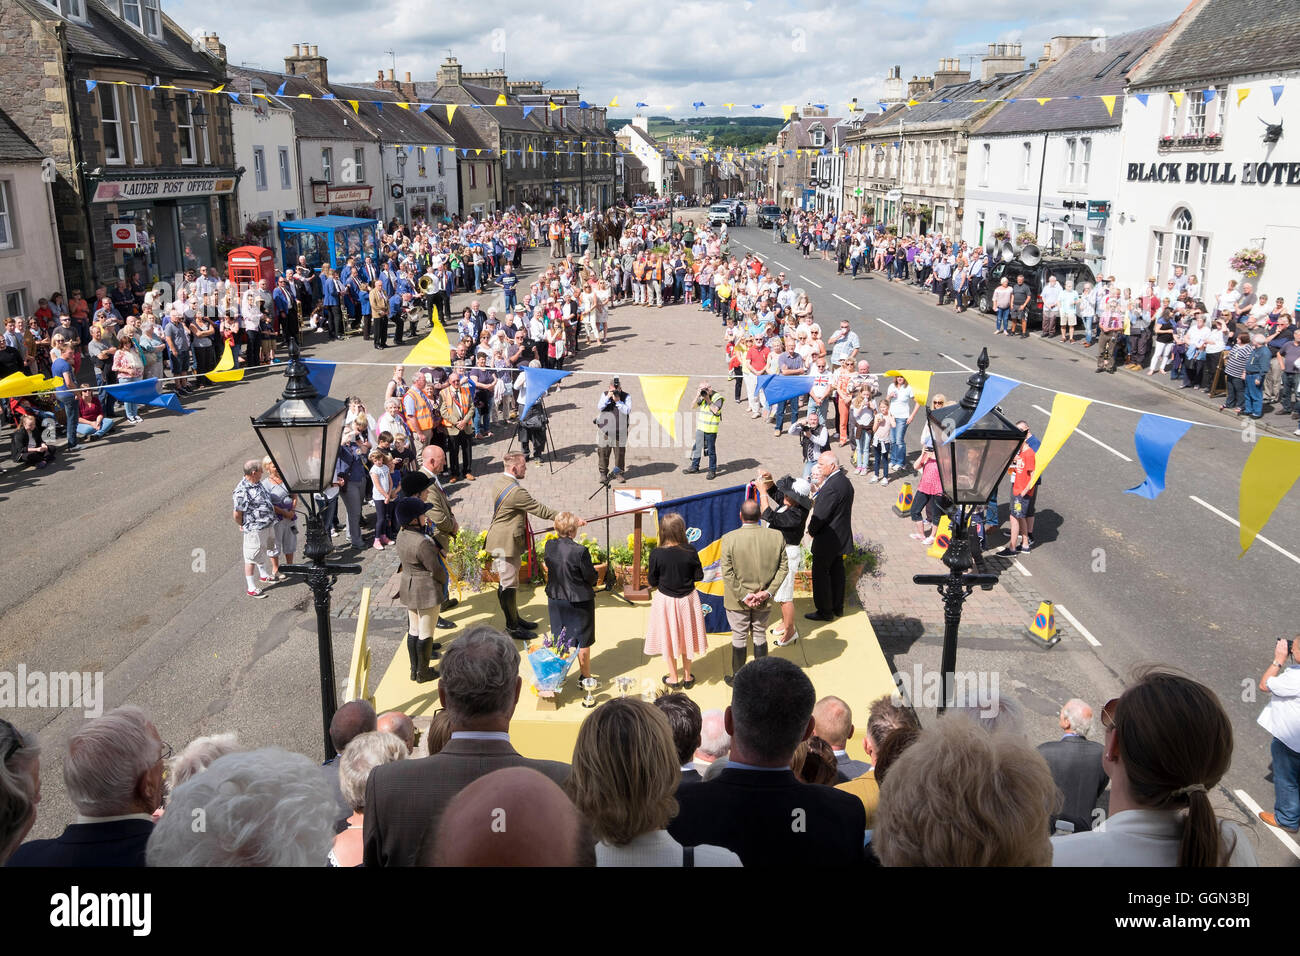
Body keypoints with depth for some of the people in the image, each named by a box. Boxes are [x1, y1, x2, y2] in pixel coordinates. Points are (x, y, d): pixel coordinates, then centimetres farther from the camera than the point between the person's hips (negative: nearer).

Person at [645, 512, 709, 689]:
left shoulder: (657, 554, -19)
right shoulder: (690, 551, -16)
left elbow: (652, 581, -11)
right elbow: (699, 576, -6)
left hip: (665, 600, -1)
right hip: (687, 599, 1)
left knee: (668, 638, 15)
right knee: (686, 637, 19)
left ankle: (673, 679, 26)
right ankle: (687, 677, 31)